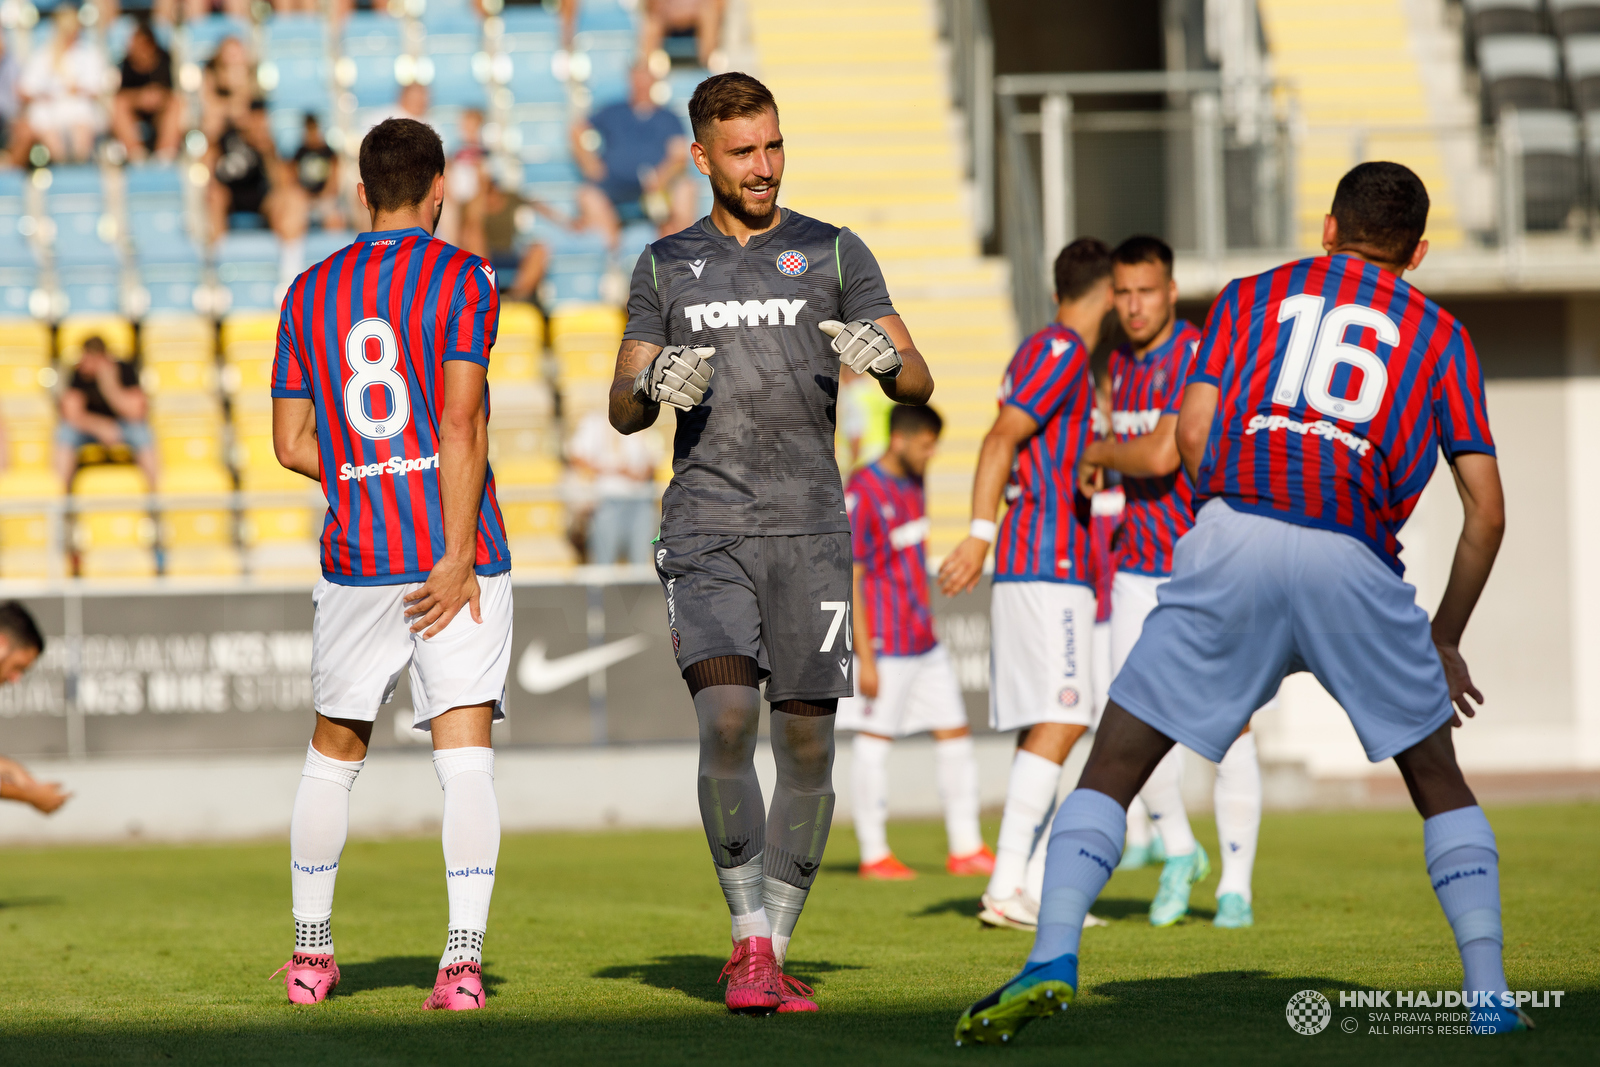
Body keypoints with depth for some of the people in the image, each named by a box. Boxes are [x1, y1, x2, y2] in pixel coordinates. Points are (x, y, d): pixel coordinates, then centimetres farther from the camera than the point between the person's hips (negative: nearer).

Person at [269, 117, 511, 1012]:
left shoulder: (310, 292, 9)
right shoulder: (461, 278, -3)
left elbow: (293, 445, 10)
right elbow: (461, 422, -12)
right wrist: (458, 553, -13)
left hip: (356, 560, 3)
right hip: (456, 553, -3)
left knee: (334, 755, 16)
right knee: (467, 754, -6)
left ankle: (312, 952, 24)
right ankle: (464, 957, -16)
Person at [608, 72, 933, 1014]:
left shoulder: (832, 254, 8)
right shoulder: (668, 265, 13)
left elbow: (920, 385, 2)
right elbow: (623, 410, 14)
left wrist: (888, 358, -21)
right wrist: (653, 386, -10)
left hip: (809, 528, 0)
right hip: (705, 531, 0)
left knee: (807, 744, -1)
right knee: (726, 723, -18)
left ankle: (774, 953, 11)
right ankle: (749, 940, -9)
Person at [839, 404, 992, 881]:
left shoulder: (911, 484, 12)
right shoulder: (861, 495, -14)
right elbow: (849, 580, -15)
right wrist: (864, 658, -17)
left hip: (924, 643, 9)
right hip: (885, 647, -9)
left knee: (955, 732, 7)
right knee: (875, 737, -1)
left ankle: (965, 847, 11)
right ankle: (874, 854, 5)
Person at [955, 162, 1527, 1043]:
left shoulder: (1250, 297, 23)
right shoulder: (1440, 336, 21)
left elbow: (1193, 433, 8)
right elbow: (1485, 511, 15)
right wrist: (1444, 641, 24)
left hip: (1231, 541, 0)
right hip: (1357, 565, 0)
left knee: (1112, 768, 6)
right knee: (1438, 781, 18)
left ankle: (1051, 961, -12)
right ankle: (1488, 996, 9)